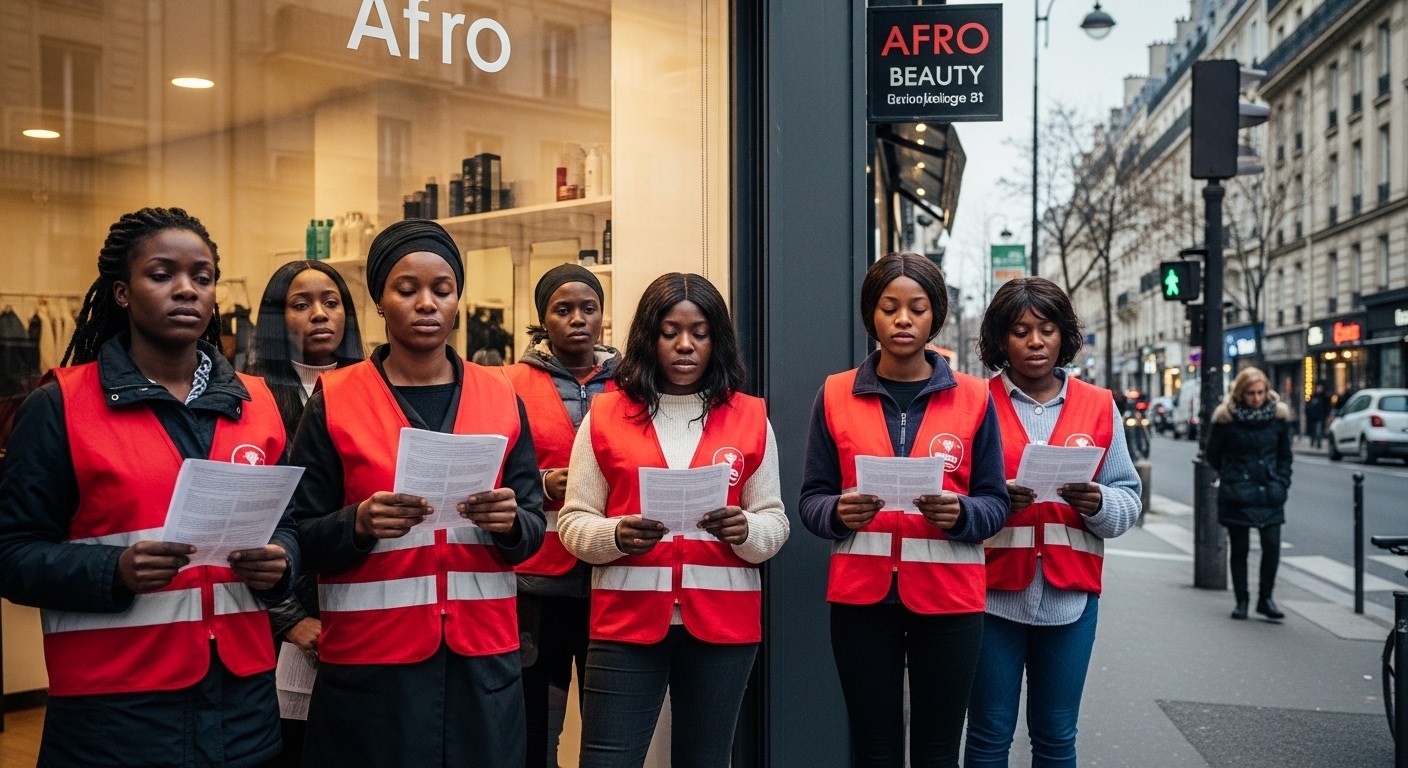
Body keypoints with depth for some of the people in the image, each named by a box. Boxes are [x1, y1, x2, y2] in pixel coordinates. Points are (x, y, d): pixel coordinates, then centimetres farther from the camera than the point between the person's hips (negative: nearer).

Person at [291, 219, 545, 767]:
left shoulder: (500, 397, 5)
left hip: (483, 654, 2)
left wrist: (509, 523, -15)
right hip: (370, 659, -2)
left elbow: (533, 529, 5)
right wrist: (359, 524, -20)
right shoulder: (335, 400, -2)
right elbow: (299, 536, -2)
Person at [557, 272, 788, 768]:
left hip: (723, 619, 2)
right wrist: (615, 536, -19)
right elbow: (573, 522, 1)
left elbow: (774, 521, 6)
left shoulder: (750, 417, 5)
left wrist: (745, 531, -15)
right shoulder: (605, 414, 2)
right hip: (627, 618, -1)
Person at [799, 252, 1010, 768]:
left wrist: (959, 513, -18)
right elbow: (811, 500, 3)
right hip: (861, 596, 0)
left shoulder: (973, 397, 3)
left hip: (948, 595, 0)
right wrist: (840, 513, -18)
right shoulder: (836, 394, 3)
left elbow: (995, 503, 3)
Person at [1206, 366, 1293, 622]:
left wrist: (1281, 483, 4)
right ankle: (1241, 601, 17)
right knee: (1239, 548, 5)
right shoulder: (1226, 417, -6)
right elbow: (1213, 454, 5)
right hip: (1237, 494, -2)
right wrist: (1231, 477, 8)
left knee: (1272, 545, -6)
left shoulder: (1278, 415, 2)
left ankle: (1265, 598, 10)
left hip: (1269, 494, 2)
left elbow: (1285, 455, 12)